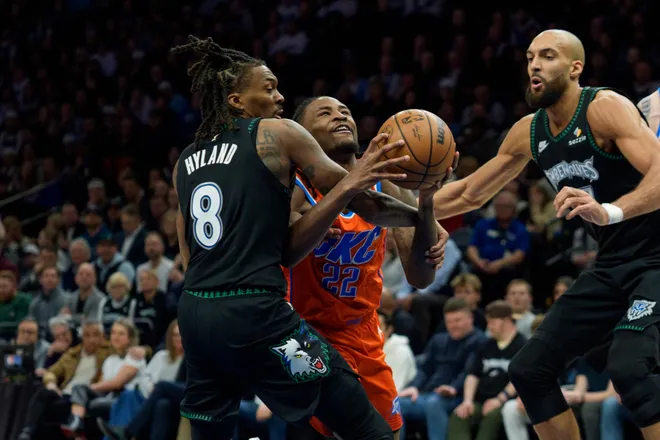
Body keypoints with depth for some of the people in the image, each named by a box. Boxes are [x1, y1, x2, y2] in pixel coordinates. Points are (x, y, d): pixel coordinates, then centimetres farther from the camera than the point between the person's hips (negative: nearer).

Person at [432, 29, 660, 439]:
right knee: (529, 370, 7)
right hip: (611, 267, 9)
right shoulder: (528, 132, 6)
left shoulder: (605, 108, -18)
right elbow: (469, 193, 19)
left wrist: (609, 211, -47)